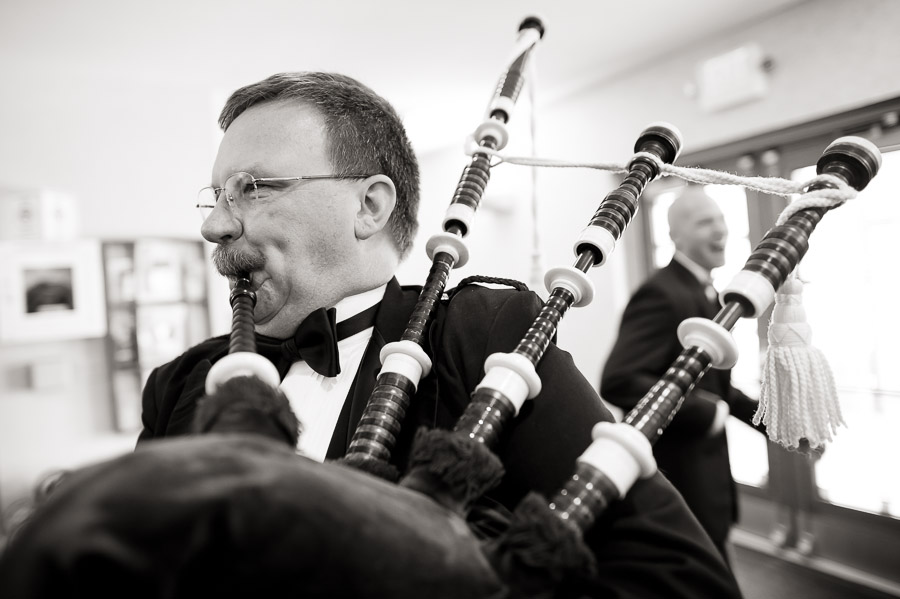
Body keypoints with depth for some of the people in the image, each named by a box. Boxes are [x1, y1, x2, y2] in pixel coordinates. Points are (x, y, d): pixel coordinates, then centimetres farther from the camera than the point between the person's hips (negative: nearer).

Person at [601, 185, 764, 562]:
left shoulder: (707, 294, 11)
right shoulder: (661, 295, -22)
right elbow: (618, 382, -33)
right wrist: (708, 413, -25)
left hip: (706, 474, 10)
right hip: (676, 482, -10)